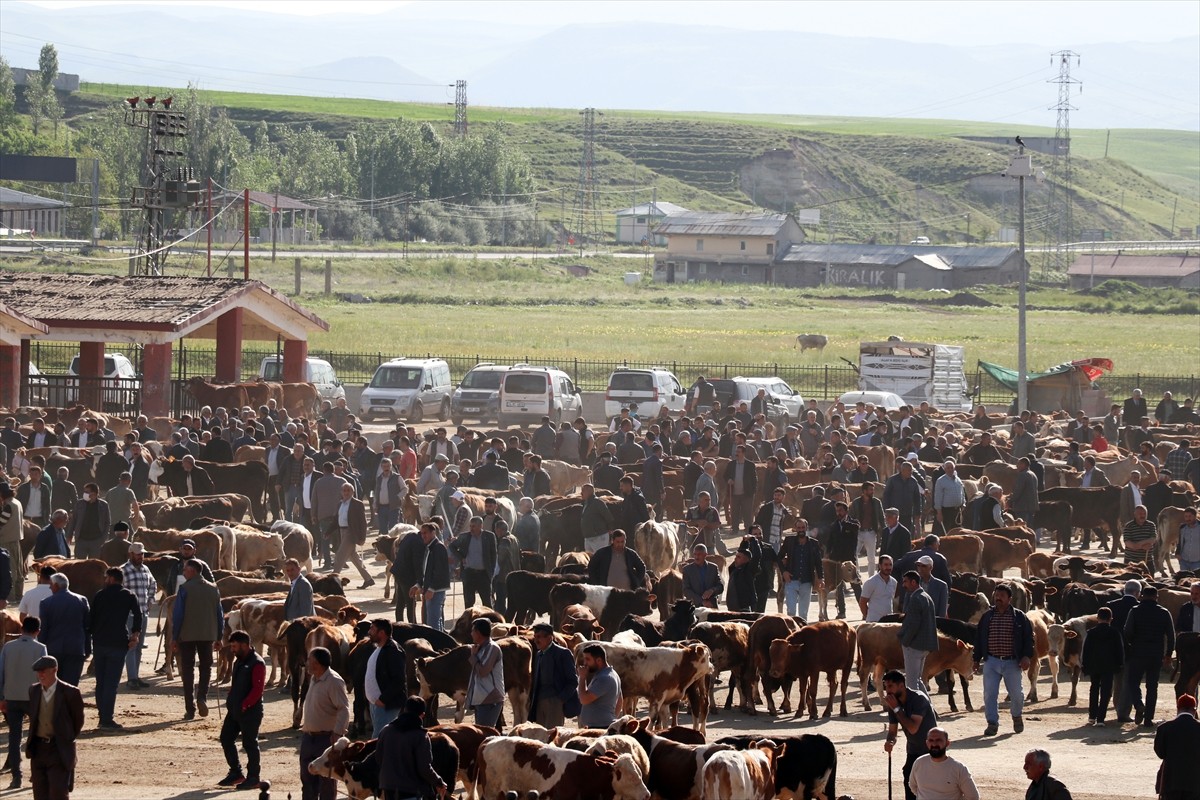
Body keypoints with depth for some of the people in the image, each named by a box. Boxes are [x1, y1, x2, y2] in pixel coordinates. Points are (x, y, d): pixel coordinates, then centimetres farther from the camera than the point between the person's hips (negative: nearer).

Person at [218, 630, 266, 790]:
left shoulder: (257, 663, -16)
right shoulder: (239, 661, 14)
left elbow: (257, 689, -21)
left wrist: (244, 705, -22)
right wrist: (230, 702, 12)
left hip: (250, 711, -9)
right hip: (235, 710, 9)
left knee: (249, 744, -2)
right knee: (226, 738, 10)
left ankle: (253, 778, 6)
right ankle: (235, 773, 20)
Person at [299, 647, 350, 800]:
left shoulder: (334, 682, -17)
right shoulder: (314, 679, 11)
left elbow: (344, 709, -21)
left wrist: (337, 733, -27)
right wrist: (304, 724, 21)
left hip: (326, 737, -9)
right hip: (309, 736, 9)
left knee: (326, 780, -1)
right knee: (307, 777, 14)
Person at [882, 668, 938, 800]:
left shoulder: (918, 699, -22)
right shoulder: (893, 702, -1)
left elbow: (913, 728, -30)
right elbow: (892, 730, 2)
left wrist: (896, 708, -28)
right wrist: (890, 741, -22)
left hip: (930, 750, -7)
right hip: (913, 751, 7)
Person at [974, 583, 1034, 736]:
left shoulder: (1019, 616, 1)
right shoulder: (987, 616, 8)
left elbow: (1028, 637, 0)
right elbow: (979, 638, 13)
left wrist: (1027, 656, -11)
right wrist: (977, 659, 10)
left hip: (1012, 662, -2)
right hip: (991, 662, 2)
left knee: (1016, 693, 7)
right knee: (989, 693, -7)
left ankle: (1017, 716, 34)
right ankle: (992, 723, -1)